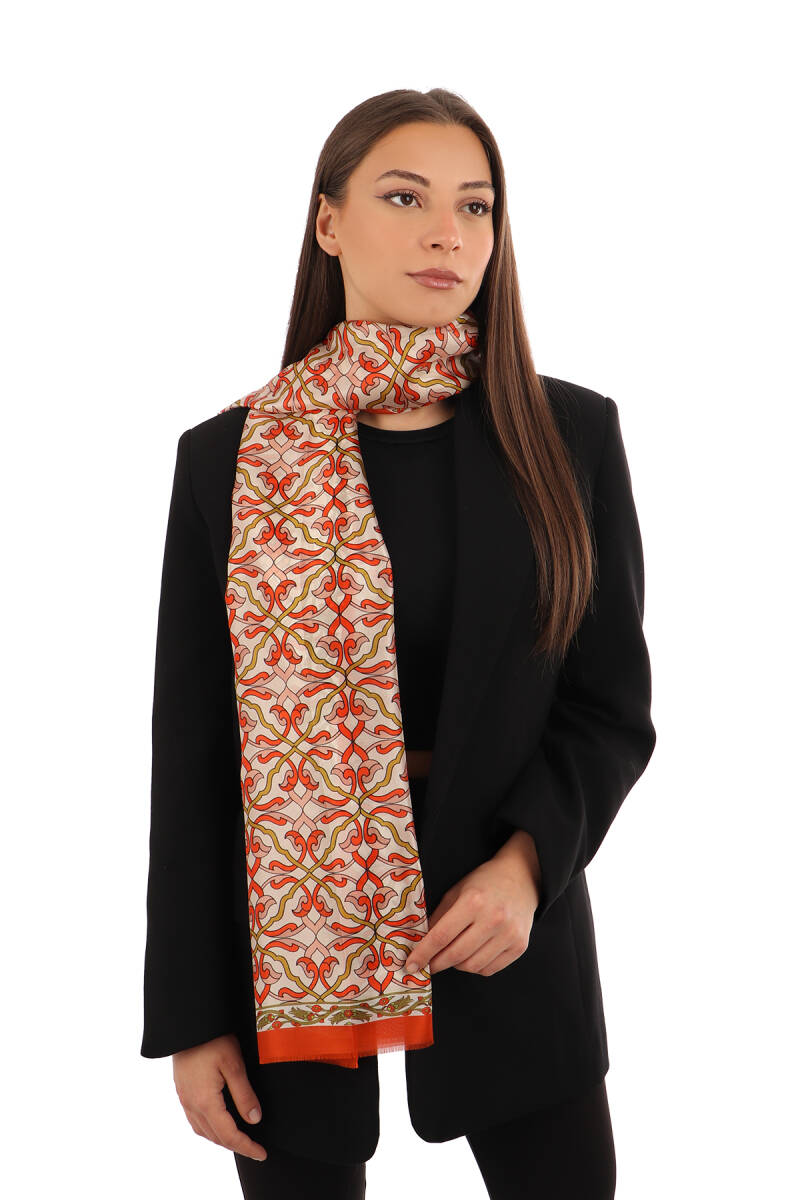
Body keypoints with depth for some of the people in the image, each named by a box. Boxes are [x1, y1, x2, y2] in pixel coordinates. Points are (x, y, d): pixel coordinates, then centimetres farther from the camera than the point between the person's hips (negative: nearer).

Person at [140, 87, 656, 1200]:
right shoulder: (231, 457, -4)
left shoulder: (570, 437, -1)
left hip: (512, 933, 1)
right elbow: (191, 750, -2)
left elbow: (612, 706, 2)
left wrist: (528, 860, -16)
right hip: (288, 941, -1)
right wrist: (191, 1017, -3)